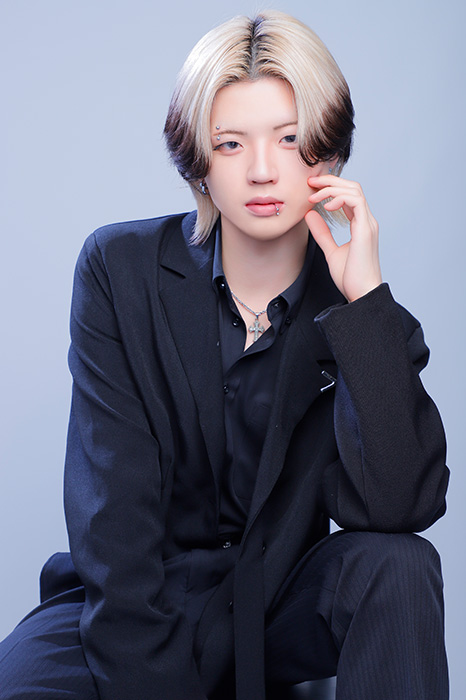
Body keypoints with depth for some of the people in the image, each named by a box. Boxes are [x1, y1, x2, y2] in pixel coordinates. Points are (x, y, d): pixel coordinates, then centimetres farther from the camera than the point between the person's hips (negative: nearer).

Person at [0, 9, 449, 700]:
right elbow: (112, 518, -13)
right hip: (145, 598, -1)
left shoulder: (357, 305, -6)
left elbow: (399, 507, -21)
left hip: (285, 601, 1)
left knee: (398, 566, -28)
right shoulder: (120, 268, -8)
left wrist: (365, 298, -24)